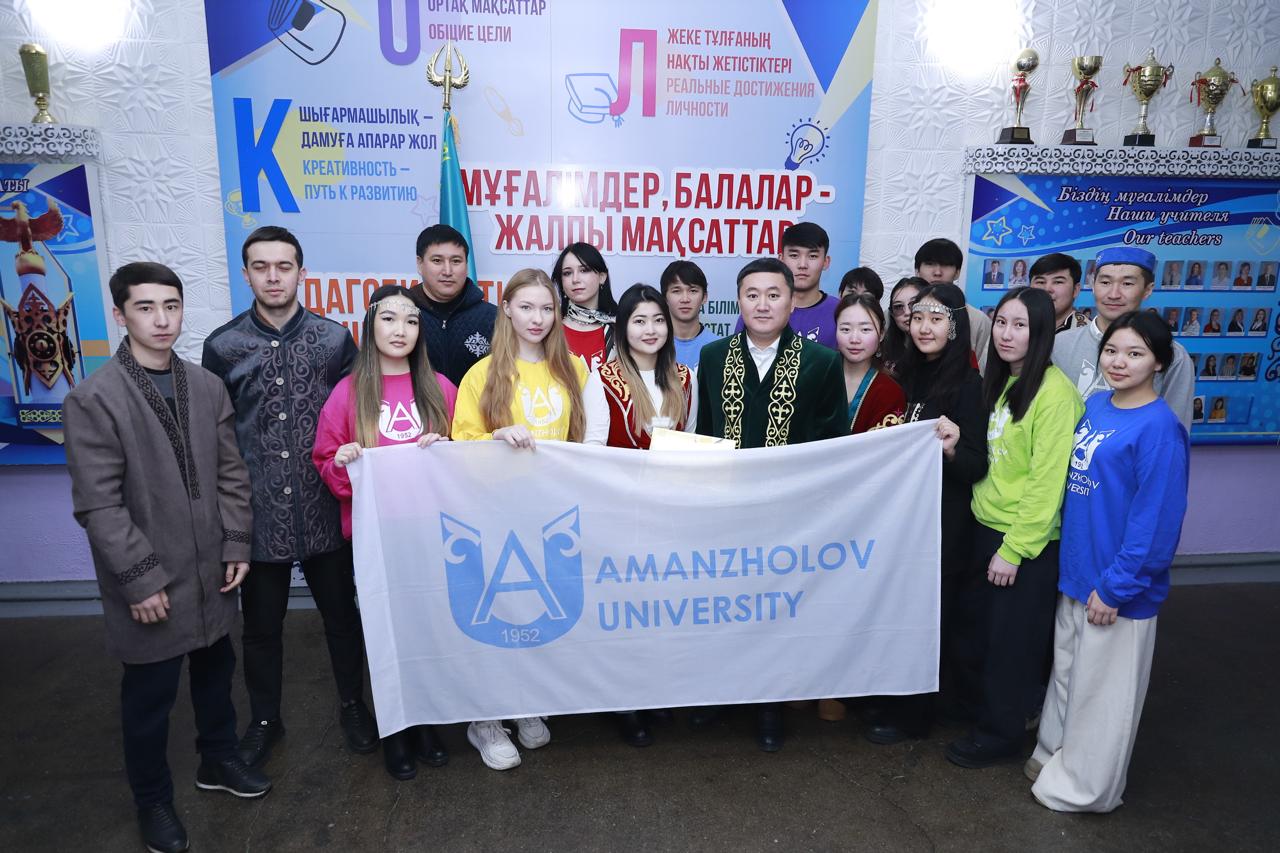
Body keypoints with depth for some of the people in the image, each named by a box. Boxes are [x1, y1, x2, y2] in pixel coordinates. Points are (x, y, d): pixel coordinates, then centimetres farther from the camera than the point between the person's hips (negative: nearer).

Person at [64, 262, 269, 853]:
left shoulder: (207, 387, 2)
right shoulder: (93, 399, -13)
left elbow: (230, 472, 6)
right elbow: (98, 504, -15)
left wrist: (236, 545, 1)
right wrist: (141, 577, -16)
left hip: (211, 572, 5)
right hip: (149, 583, -4)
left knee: (216, 669, 20)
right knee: (150, 695, 11)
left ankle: (218, 760, 44)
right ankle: (152, 799, 34)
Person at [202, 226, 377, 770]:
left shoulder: (334, 339, -1)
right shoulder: (223, 347, 0)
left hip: (325, 510, 0)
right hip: (257, 514, 0)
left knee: (341, 615, 14)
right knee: (261, 626, 15)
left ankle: (352, 706, 35)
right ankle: (264, 720, 36)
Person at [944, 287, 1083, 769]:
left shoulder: (1054, 392, -17)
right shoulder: (997, 382, 8)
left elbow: (1047, 482, -19)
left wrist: (1014, 550, -16)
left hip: (1029, 541, -7)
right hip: (986, 526, 7)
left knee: (1012, 640, 8)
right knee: (982, 630, 17)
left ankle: (1001, 732, 26)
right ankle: (985, 707, 37)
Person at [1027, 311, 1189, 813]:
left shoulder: (1159, 428, -19)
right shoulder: (1093, 406, 5)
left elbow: (1156, 520, -20)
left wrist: (1115, 586, -17)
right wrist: (1072, 561, 13)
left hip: (1117, 587, -7)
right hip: (1076, 571, 7)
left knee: (1103, 689, 10)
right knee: (1067, 672, 21)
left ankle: (1084, 787, 28)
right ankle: (1055, 755, 40)